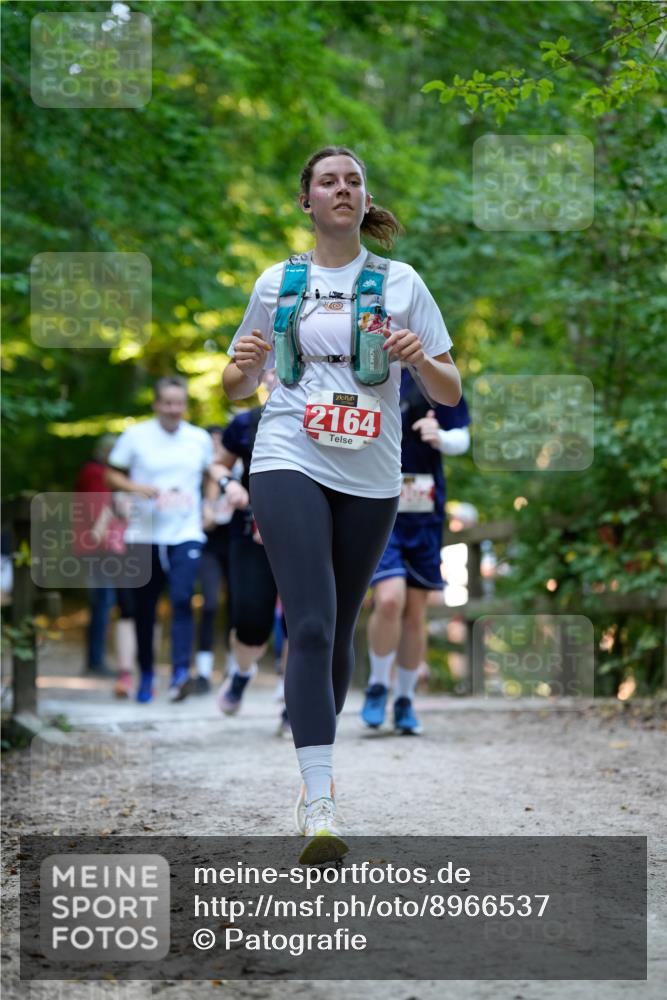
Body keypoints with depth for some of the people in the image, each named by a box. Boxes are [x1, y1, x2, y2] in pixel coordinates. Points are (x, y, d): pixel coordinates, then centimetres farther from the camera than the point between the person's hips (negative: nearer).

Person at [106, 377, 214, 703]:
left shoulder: (200, 439, 7)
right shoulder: (136, 436, 0)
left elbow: (210, 474, 23)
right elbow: (112, 475, 4)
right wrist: (137, 488, -14)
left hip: (186, 534, 0)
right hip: (145, 534, 0)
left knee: (182, 599, -19)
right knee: (144, 608, 7)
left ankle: (180, 672, -24)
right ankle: (146, 675, 23)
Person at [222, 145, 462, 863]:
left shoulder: (400, 282, 7)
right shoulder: (277, 283, 9)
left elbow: (450, 393, 6)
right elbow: (237, 388, 17)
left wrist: (418, 358, -15)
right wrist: (243, 365, -6)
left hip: (370, 479, 2)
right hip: (289, 464, -2)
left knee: (338, 633, 11)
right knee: (311, 627, -16)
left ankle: (318, 767, 32)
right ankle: (318, 806, -22)